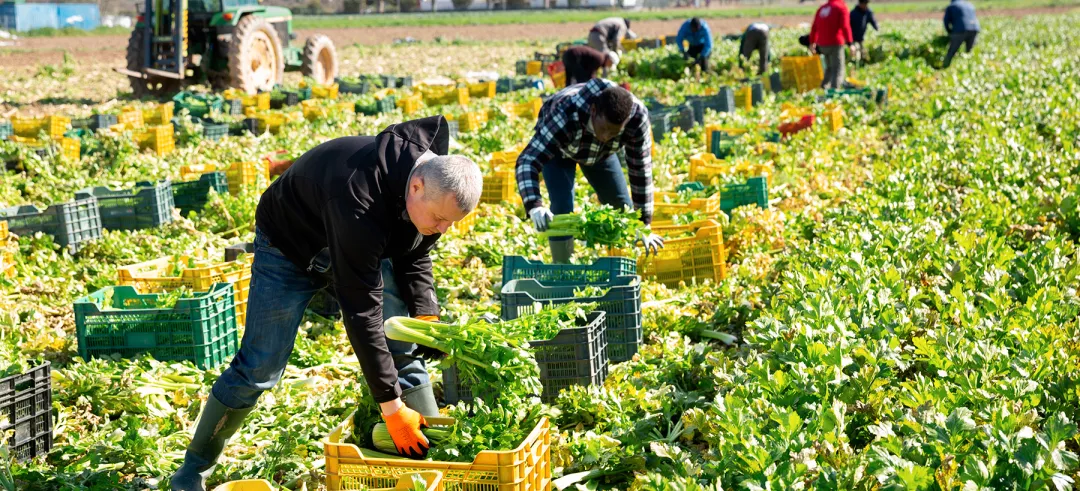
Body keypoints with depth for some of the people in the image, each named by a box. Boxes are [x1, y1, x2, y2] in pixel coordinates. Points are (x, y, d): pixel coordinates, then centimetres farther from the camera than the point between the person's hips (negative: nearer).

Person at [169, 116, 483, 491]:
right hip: (291, 246, -6)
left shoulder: (435, 178, -21)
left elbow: (415, 255, -2)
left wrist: (425, 315, -20)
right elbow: (361, 311, -41)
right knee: (259, 368, -5)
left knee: (405, 349, -4)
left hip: (361, 245, 6)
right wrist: (390, 405, -37)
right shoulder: (361, 203, -44)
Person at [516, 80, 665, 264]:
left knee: (621, 207, 1)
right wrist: (534, 206, -65)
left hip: (600, 152, 4)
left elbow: (641, 170, -27)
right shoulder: (565, 115, -47)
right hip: (558, 149, -3)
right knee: (562, 208, -20)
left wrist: (644, 225, -23)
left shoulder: (637, 117, -37)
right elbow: (527, 161, -49)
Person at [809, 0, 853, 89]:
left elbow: (814, 27, 19)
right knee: (837, 69, -6)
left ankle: (824, 87, 13)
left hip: (822, 45, 6)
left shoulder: (822, 8, 16)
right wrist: (849, 43, -17)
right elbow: (845, 26, -14)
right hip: (836, 44, -6)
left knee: (829, 68, 21)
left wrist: (812, 43, 28)